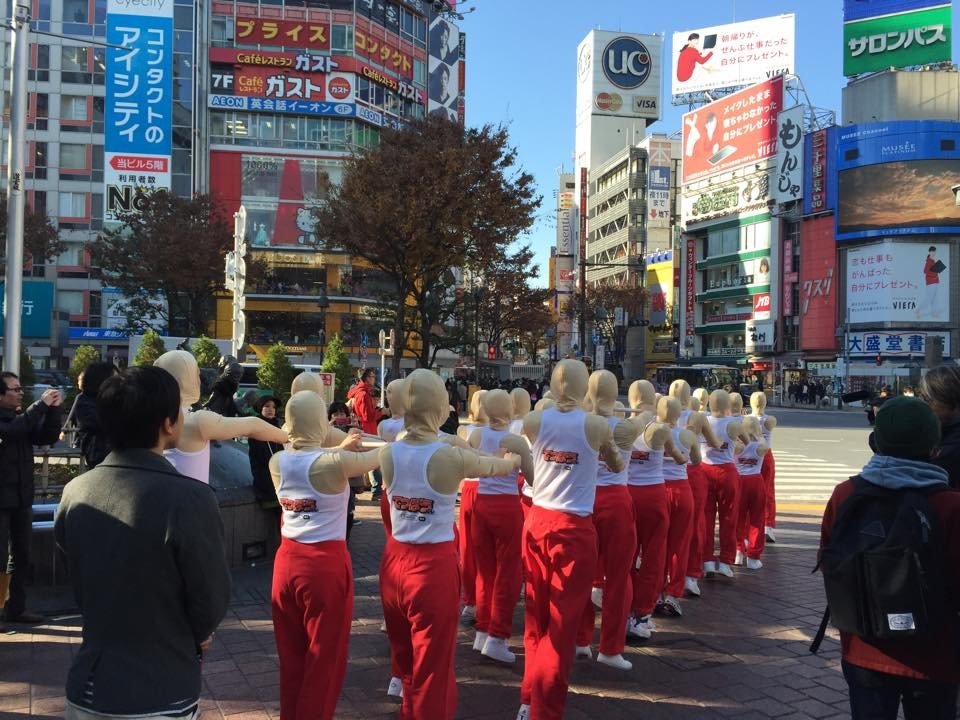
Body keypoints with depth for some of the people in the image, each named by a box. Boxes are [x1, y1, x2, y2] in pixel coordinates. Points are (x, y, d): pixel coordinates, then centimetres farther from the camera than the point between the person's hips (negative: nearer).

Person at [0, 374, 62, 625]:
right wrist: (41, 405, -28)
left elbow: (49, 437, 3)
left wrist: (53, 409, -11)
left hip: (22, 500, 7)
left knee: (21, 557, 12)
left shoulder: (22, 418, 10)